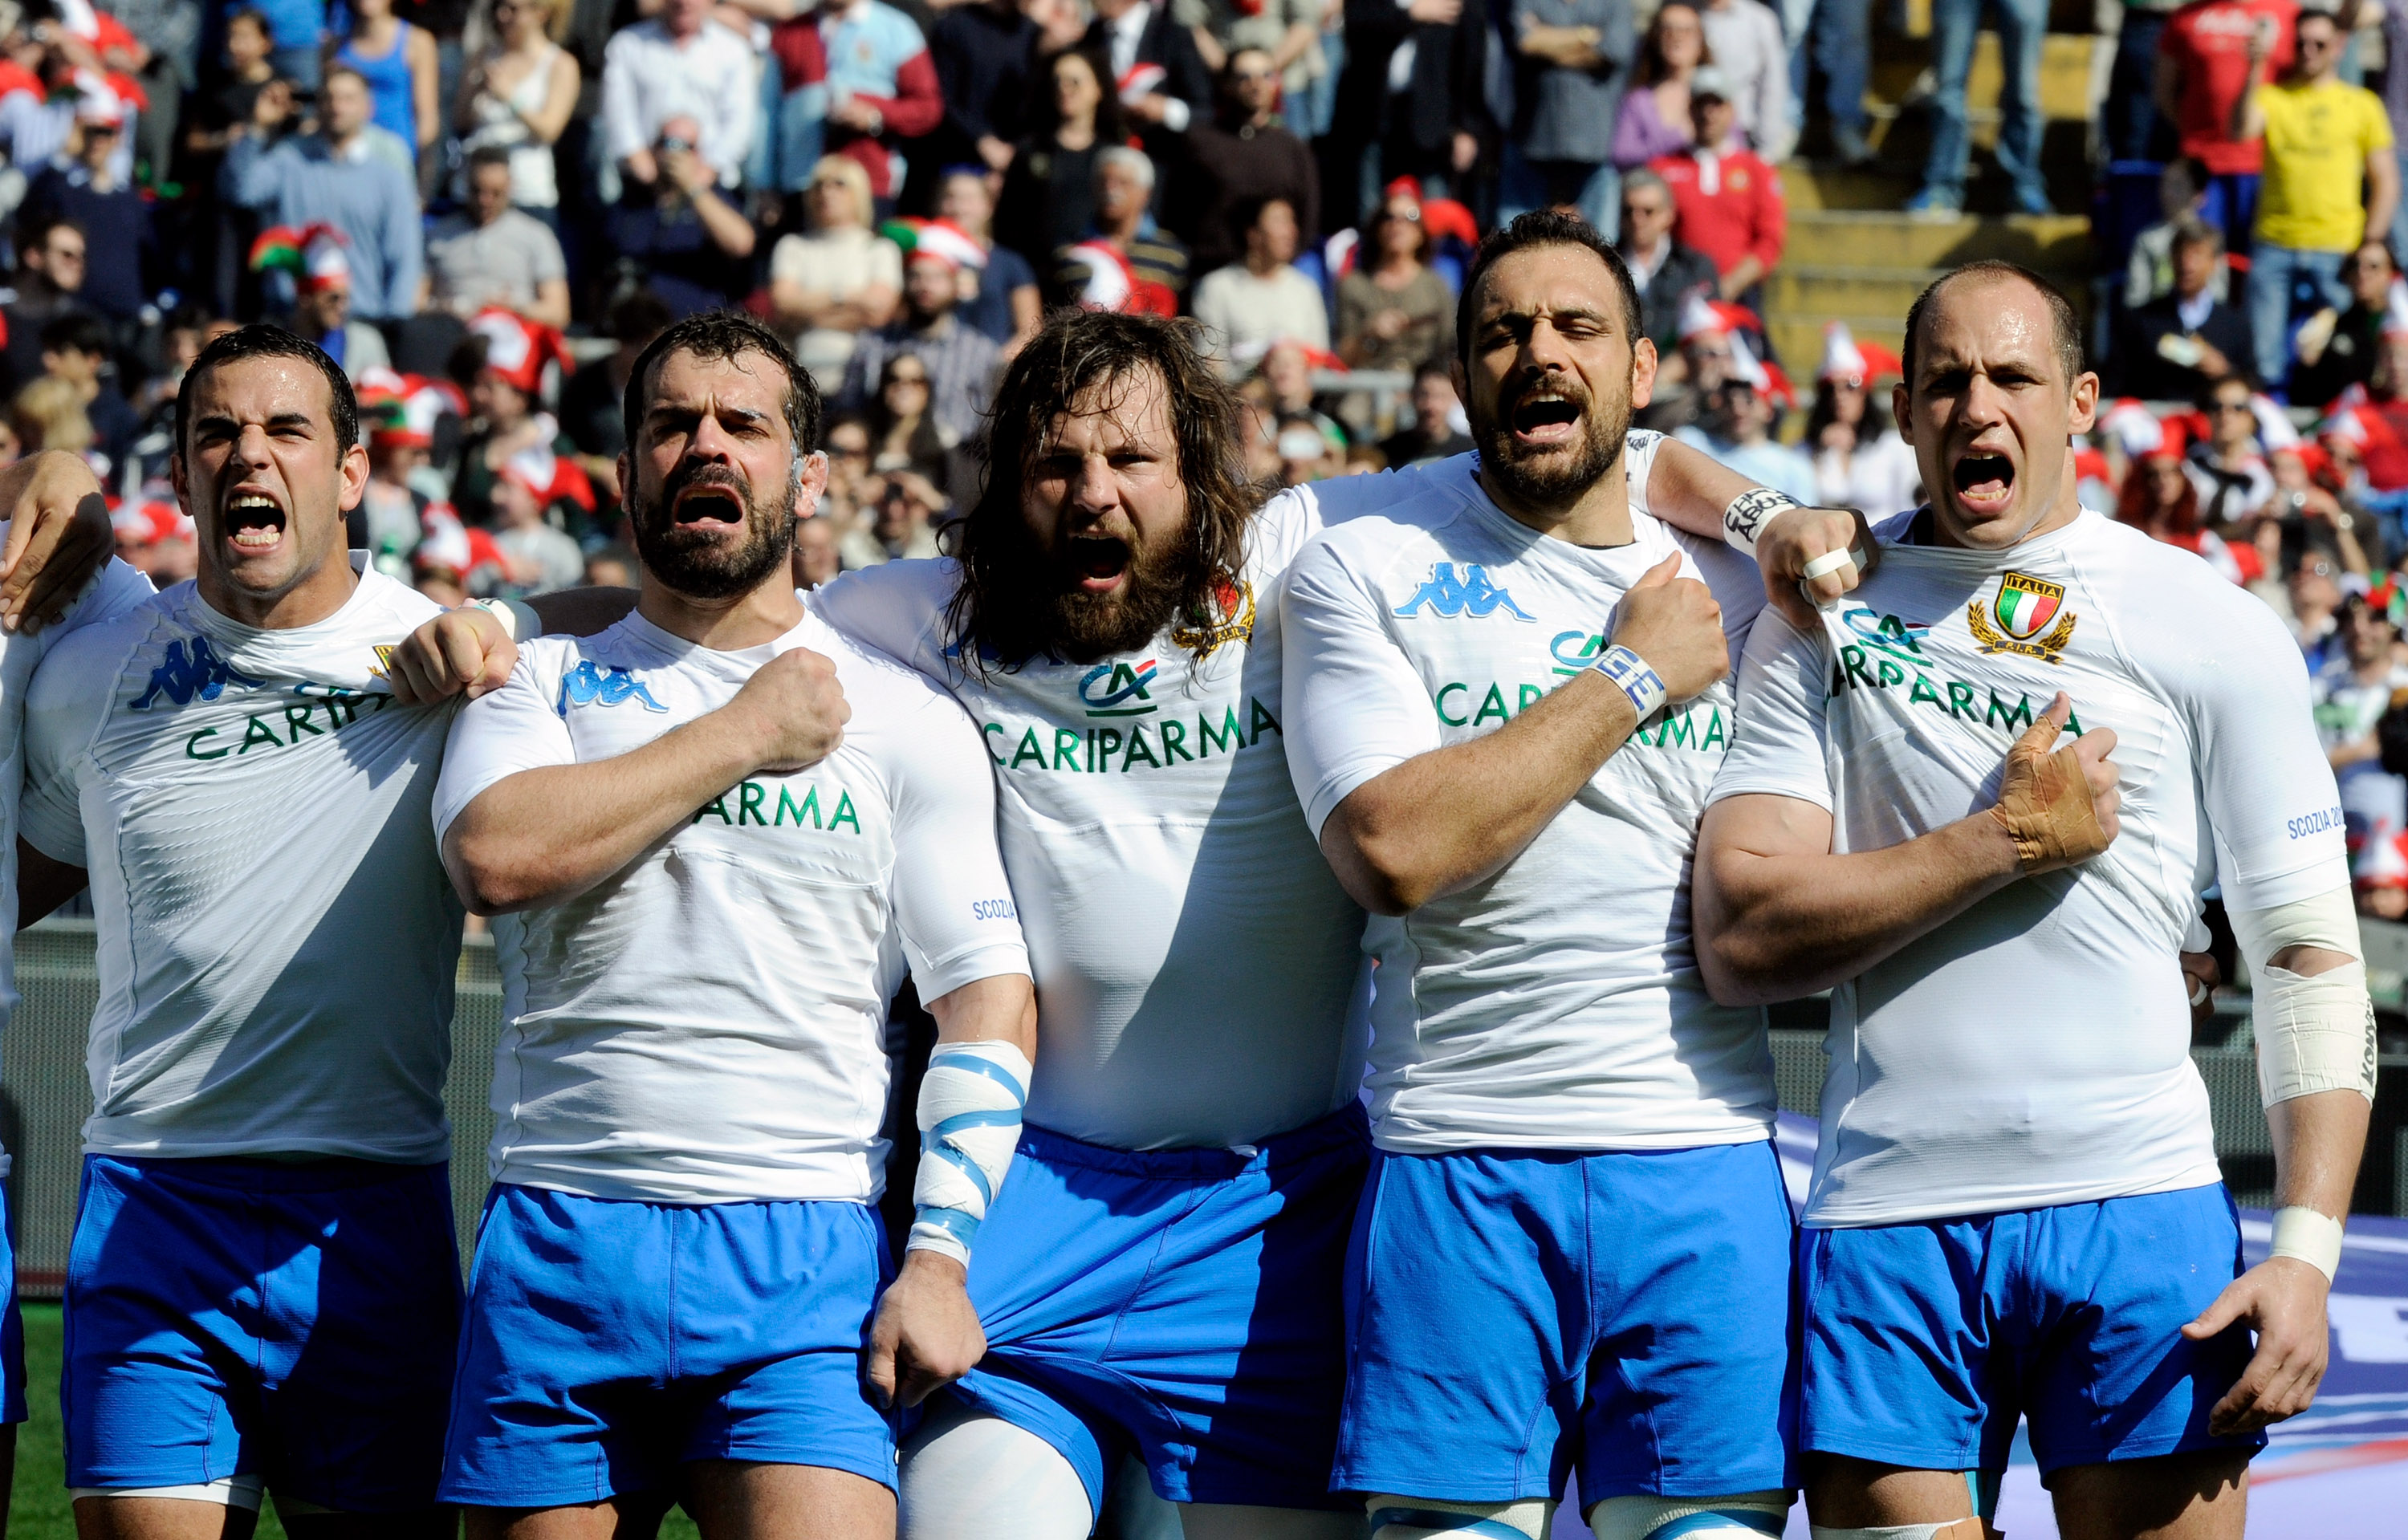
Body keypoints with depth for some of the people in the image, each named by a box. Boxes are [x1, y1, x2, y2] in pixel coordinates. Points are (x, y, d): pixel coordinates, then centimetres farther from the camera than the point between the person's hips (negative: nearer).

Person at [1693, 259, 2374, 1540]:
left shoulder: (2215, 629, 5)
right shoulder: (1823, 619, 8)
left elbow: (2310, 957, 4)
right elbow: (1739, 941, -2)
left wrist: (2305, 1251, -7)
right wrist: (2008, 838, -9)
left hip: (2140, 1211, -1)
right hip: (1884, 1226, 1)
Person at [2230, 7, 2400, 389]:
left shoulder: (2362, 104, 9)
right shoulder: (2273, 97, 9)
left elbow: (2385, 182, 9)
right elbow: (2242, 129, -12)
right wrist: (2255, 70, -21)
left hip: (2337, 247, -1)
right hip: (2274, 245, 1)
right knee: (2265, 358, -3)